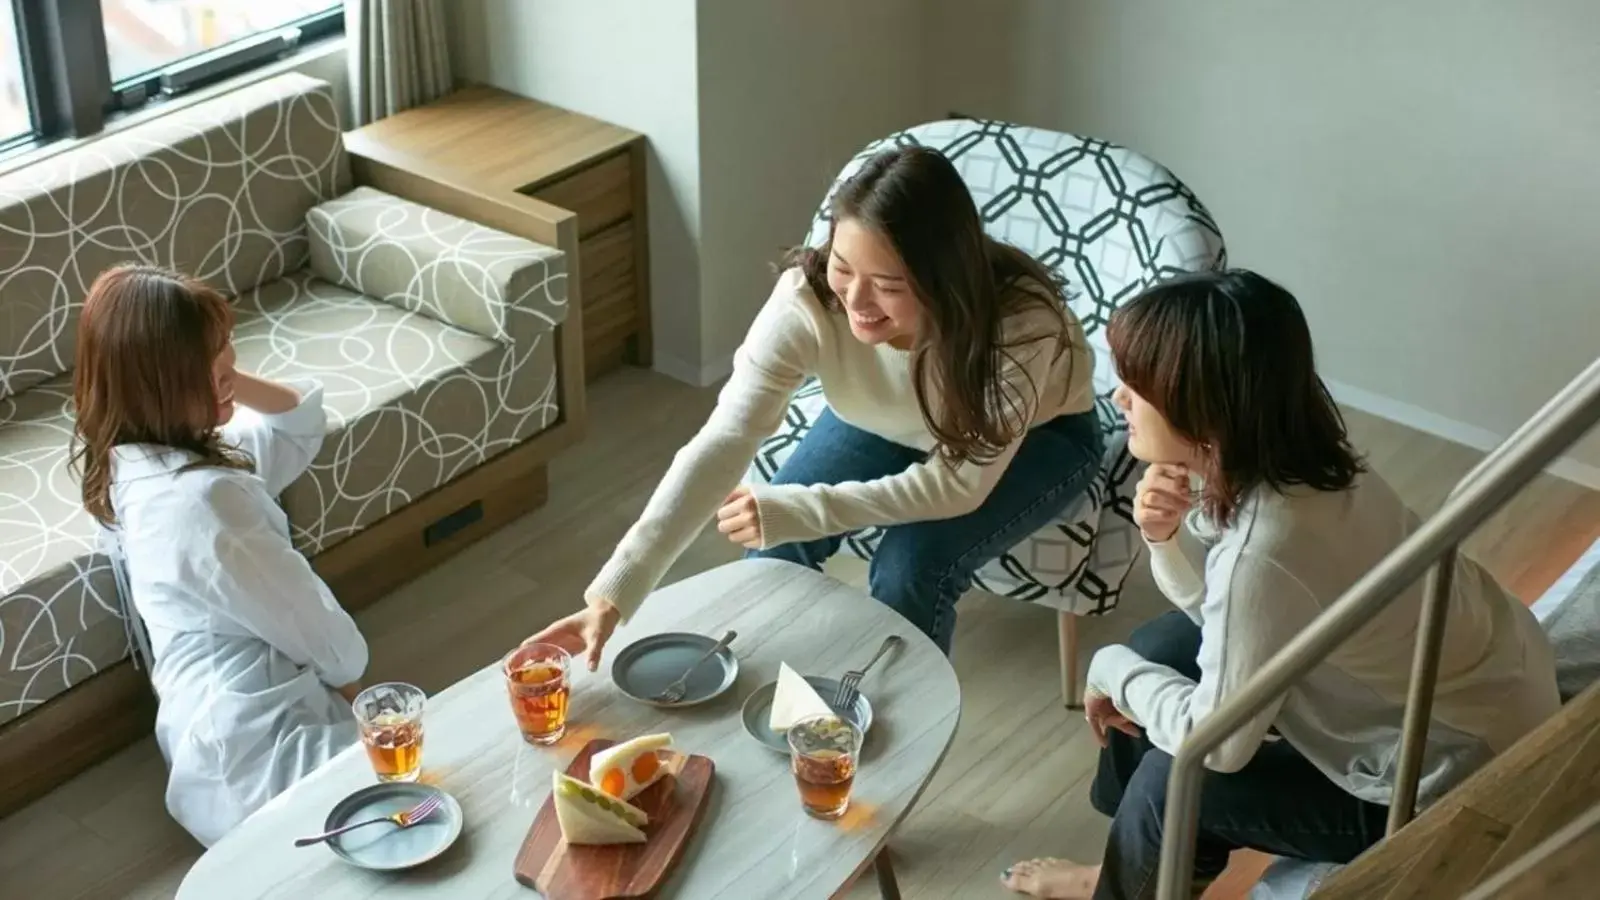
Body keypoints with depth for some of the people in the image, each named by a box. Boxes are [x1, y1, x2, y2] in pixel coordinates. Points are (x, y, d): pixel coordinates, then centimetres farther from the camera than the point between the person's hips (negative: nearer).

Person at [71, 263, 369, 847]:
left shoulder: (133, 466, 4)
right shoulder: (199, 499, -27)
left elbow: (301, 424, 16)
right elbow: (305, 621, -16)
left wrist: (229, 382, -2)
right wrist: (350, 676, 4)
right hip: (260, 748, -10)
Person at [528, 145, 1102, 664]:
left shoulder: (1019, 323, -41)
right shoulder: (808, 297, -35)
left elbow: (959, 484, -31)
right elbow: (722, 443, -39)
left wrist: (793, 511, -34)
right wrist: (613, 593, -47)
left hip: (1036, 434, -3)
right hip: (890, 420, 3)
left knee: (912, 569, -24)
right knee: (774, 547, -14)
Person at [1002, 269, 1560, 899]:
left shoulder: (1265, 550, -35)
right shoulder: (1286, 465, -10)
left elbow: (1216, 743, -23)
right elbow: (1219, 611, 4)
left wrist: (1113, 669, -8)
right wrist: (1164, 538, -15)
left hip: (1460, 779, -8)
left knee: (1173, 777, -7)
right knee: (1161, 650, 10)